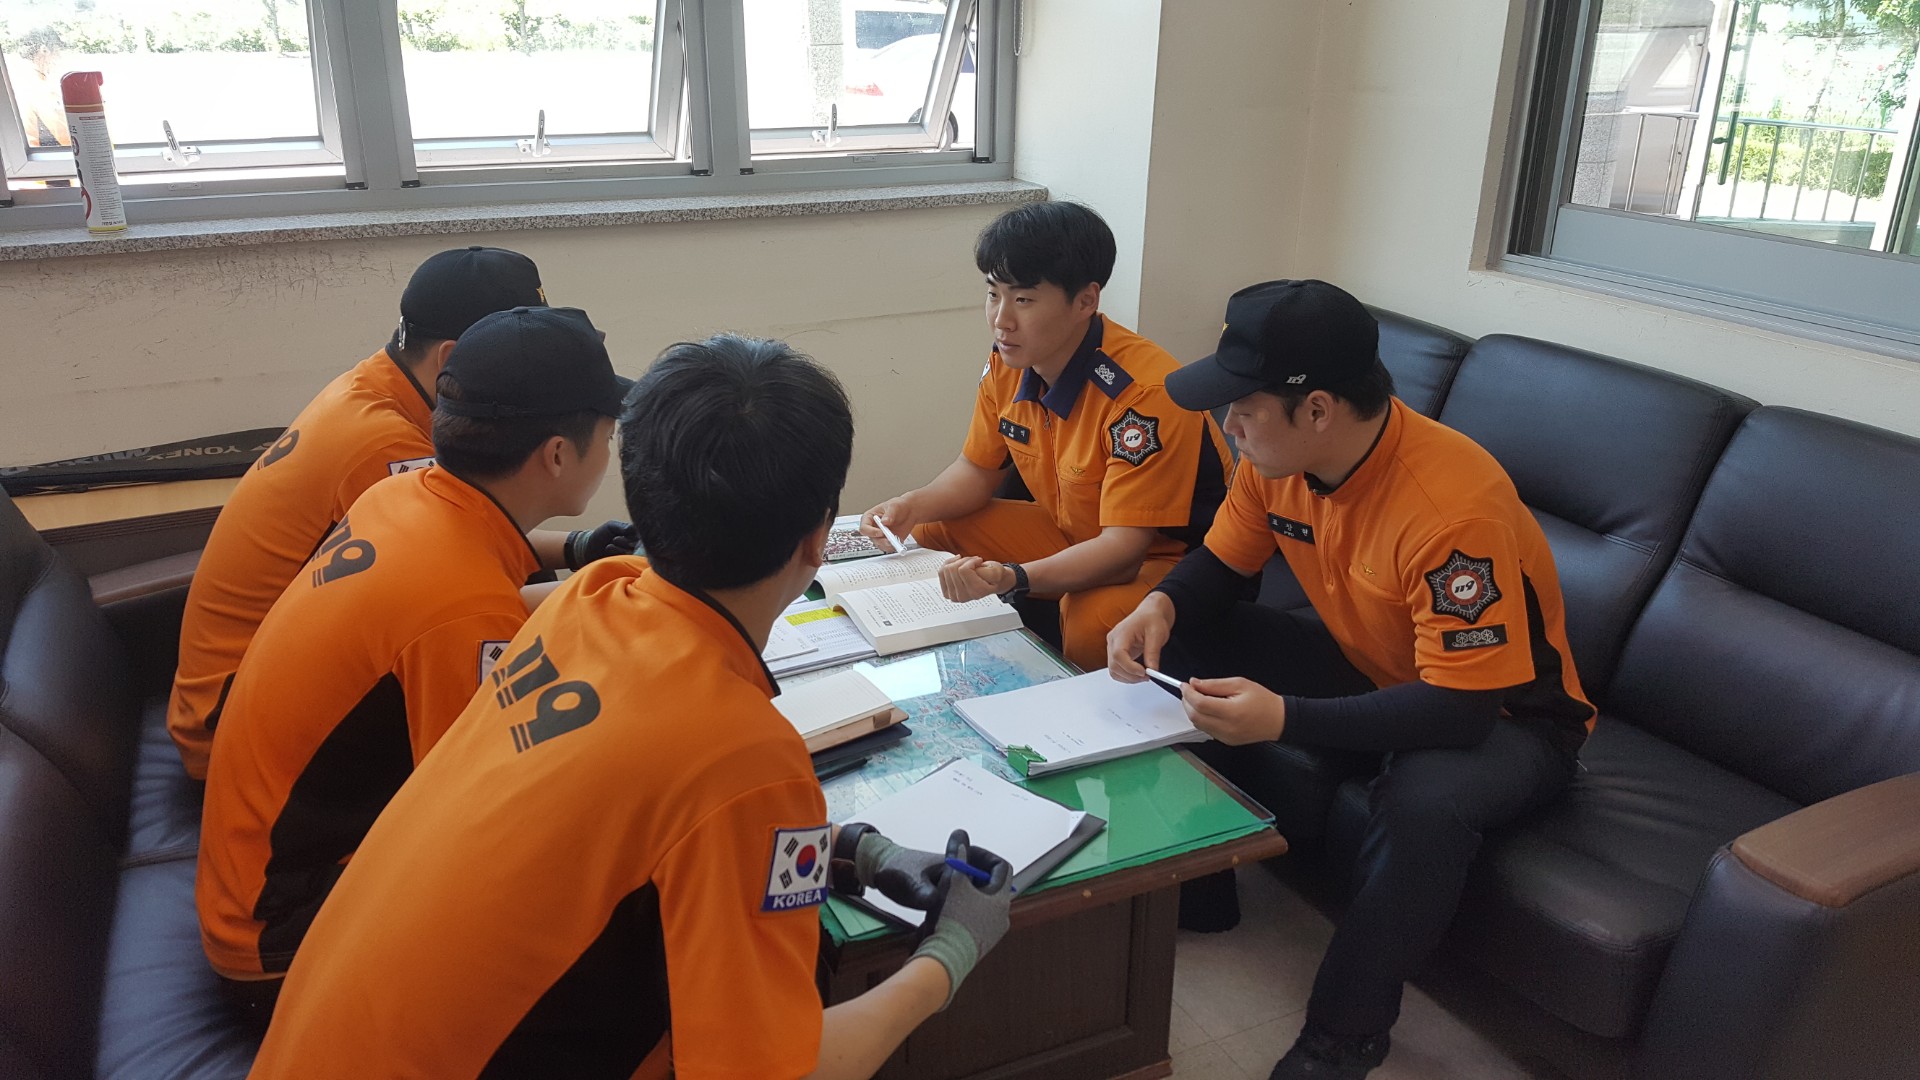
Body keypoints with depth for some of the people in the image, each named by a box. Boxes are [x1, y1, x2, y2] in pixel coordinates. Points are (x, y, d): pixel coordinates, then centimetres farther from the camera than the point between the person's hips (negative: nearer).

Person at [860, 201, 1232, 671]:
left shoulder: (1142, 393, -31)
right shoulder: (1008, 364, -7)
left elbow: (1123, 549, -32)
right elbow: (978, 469, 9)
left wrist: (1011, 578, -46)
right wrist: (912, 506, -12)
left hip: (1168, 554, -7)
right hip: (1075, 536, 8)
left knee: (1092, 622, -37)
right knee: (929, 532, -3)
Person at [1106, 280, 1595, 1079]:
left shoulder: (1453, 506, -36)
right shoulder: (1276, 457, -13)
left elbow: (1462, 708, -35)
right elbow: (1218, 567, 1)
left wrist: (1284, 719, -43)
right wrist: (1159, 607, -22)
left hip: (1505, 715, -7)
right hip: (1372, 666, 7)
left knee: (1423, 801, -39)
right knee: (1186, 645, -6)